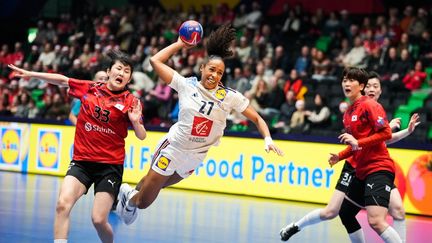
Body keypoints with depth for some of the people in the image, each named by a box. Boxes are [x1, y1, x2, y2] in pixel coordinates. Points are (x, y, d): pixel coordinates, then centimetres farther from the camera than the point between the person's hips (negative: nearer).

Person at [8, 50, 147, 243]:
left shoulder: (130, 102, -3)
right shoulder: (89, 88, 3)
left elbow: (141, 136, -3)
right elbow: (62, 80, 16)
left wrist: (135, 121, -24)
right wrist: (31, 74, 17)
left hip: (111, 165, -2)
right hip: (81, 161, 2)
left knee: (99, 220, -9)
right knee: (63, 204, -20)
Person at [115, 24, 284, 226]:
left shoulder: (230, 97, -9)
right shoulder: (186, 85, -12)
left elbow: (257, 118, -5)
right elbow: (155, 60, -13)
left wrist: (267, 139, -21)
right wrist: (180, 44, -6)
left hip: (196, 157, 3)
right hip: (172, 148, -2)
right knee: (143, 201, 4)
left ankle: (130, 196, 53)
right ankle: (129, 195, 38)